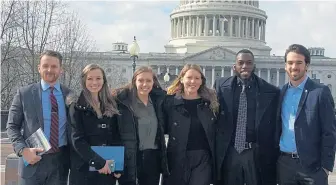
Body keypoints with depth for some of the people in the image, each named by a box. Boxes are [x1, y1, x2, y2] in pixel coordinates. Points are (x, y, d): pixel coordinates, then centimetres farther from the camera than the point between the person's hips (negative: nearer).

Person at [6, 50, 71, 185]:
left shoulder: (70, 95, 5)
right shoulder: (24, 93, 1)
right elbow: (12, 127, 2)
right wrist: (23, 149, -12)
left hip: (60, 161, 1)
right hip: (33, 160, -1)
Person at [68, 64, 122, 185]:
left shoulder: (111, 106, 10)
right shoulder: (77, 107, -2)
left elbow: (117, 137, 10)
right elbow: (77, 139, -11)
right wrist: (98, 161, -20)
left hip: (108, 169, 4)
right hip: (84, 170, -3)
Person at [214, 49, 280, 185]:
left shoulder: (271, 91, -4)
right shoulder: (221, 86, 1)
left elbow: (274, 127, 1)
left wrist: (273, 153, -1)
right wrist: (215, 148, 4)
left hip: (258, 154, -1)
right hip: (228, 153, 2)